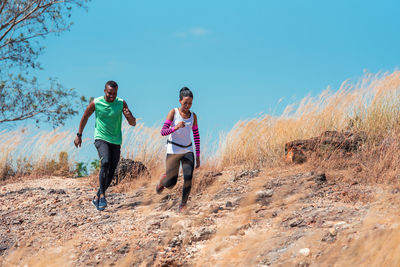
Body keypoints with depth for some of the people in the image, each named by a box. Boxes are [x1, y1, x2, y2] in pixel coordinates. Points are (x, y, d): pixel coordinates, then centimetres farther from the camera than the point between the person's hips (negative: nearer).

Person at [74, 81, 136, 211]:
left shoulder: (121, 103, -4)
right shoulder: (96, 103, -7)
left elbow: (133, 123, -5)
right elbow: (85, 117, 9)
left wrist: (129, 116, -27)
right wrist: (79, 135, 12)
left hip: (116, 141, 3)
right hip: (101, 139, -3)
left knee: (111, 172, 3)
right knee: (105, 163, -28)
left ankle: (97, 198, 19)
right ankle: (102, 196, -25)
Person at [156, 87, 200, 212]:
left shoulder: (193, 116, 5)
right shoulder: (173, 112, -6)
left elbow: (196, 136, 12)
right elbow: (163, 132, -13)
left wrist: (198, 156, 10)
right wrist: (175, 128, -32)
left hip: (188, 151, 3)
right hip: (173, 150, -3)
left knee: (188, 178, -17)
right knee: (170, 184, -1)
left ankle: (183, 205, -2)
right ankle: (162, 180, 35)